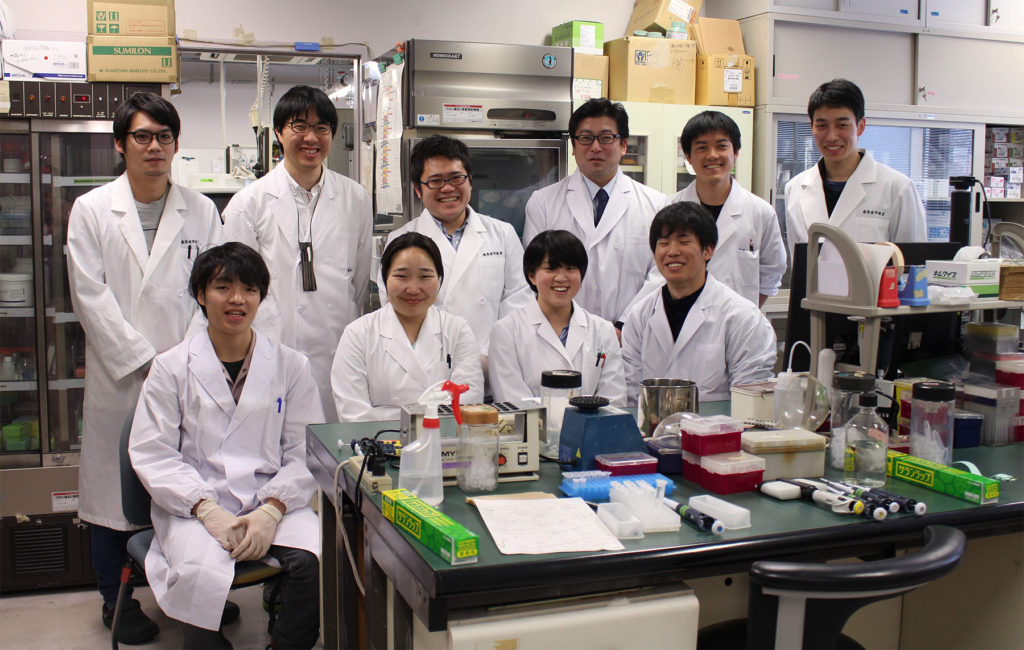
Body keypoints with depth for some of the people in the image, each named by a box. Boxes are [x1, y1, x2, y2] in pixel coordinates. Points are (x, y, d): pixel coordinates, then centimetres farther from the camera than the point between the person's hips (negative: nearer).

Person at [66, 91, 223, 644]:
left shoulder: (202, 211, 8)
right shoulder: (91, 210, 4)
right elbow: (90, 297, -3)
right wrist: (145, 360, -10)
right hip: (118, 375, -1)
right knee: (116, 487, 6)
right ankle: (117, 600, 24)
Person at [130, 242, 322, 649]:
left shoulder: (291, 366, 9)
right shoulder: (171, 367, 7)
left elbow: (305, 453, 5)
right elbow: (151, 454, 0)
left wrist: (271, 510, -13)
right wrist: (207, 510, -14)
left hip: (274, 504, 1)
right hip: (195, 505, -1)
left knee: (316, 561, -27)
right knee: (201, 572, -32)